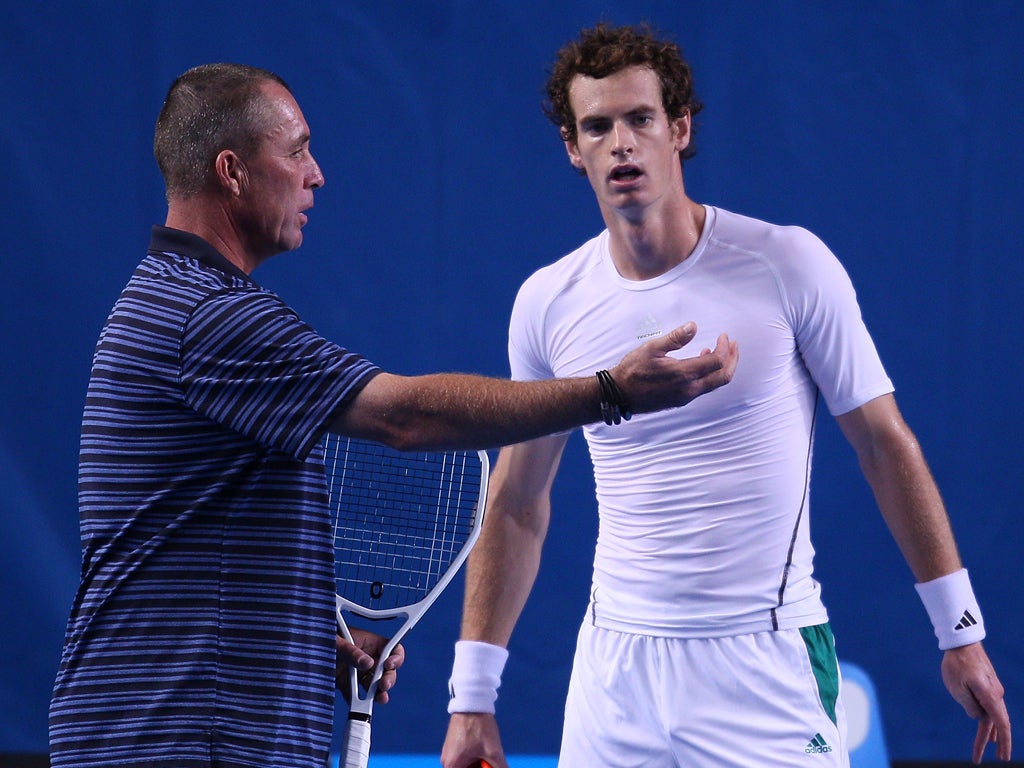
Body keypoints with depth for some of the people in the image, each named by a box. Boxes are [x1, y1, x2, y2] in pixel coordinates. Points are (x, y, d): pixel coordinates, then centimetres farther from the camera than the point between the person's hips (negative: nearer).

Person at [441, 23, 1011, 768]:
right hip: (616, 671, 3)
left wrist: (960, 630, -1)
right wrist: (472, 694, 10)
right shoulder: (547, 302, 2)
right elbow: (516, 506, 12)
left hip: (768, 670, -3)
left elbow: (887, 446, 0)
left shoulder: (790, 265, -6)